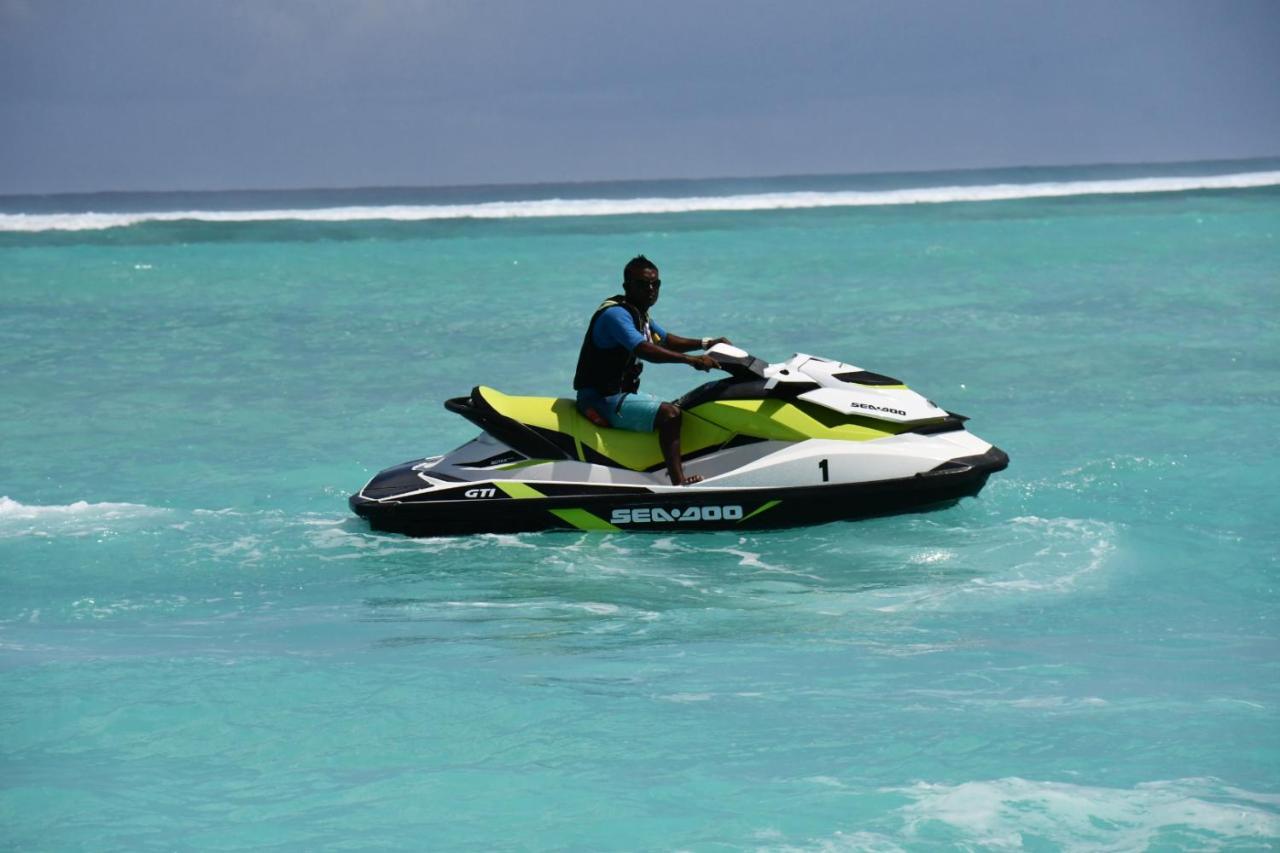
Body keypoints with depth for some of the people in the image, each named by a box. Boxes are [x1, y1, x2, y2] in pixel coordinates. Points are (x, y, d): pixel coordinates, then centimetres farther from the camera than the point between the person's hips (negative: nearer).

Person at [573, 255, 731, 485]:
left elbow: (666, 340, 26)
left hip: (621, 394, 11)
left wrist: (705, 343, 11)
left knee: (676, 409, 20)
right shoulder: (616, 313, -19)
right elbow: (644, 350, -33)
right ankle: (678, 483, -35)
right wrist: (691, 360, -38)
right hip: (603, 400, -11)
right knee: (670, 414, -25)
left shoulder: (639, 313, 14)